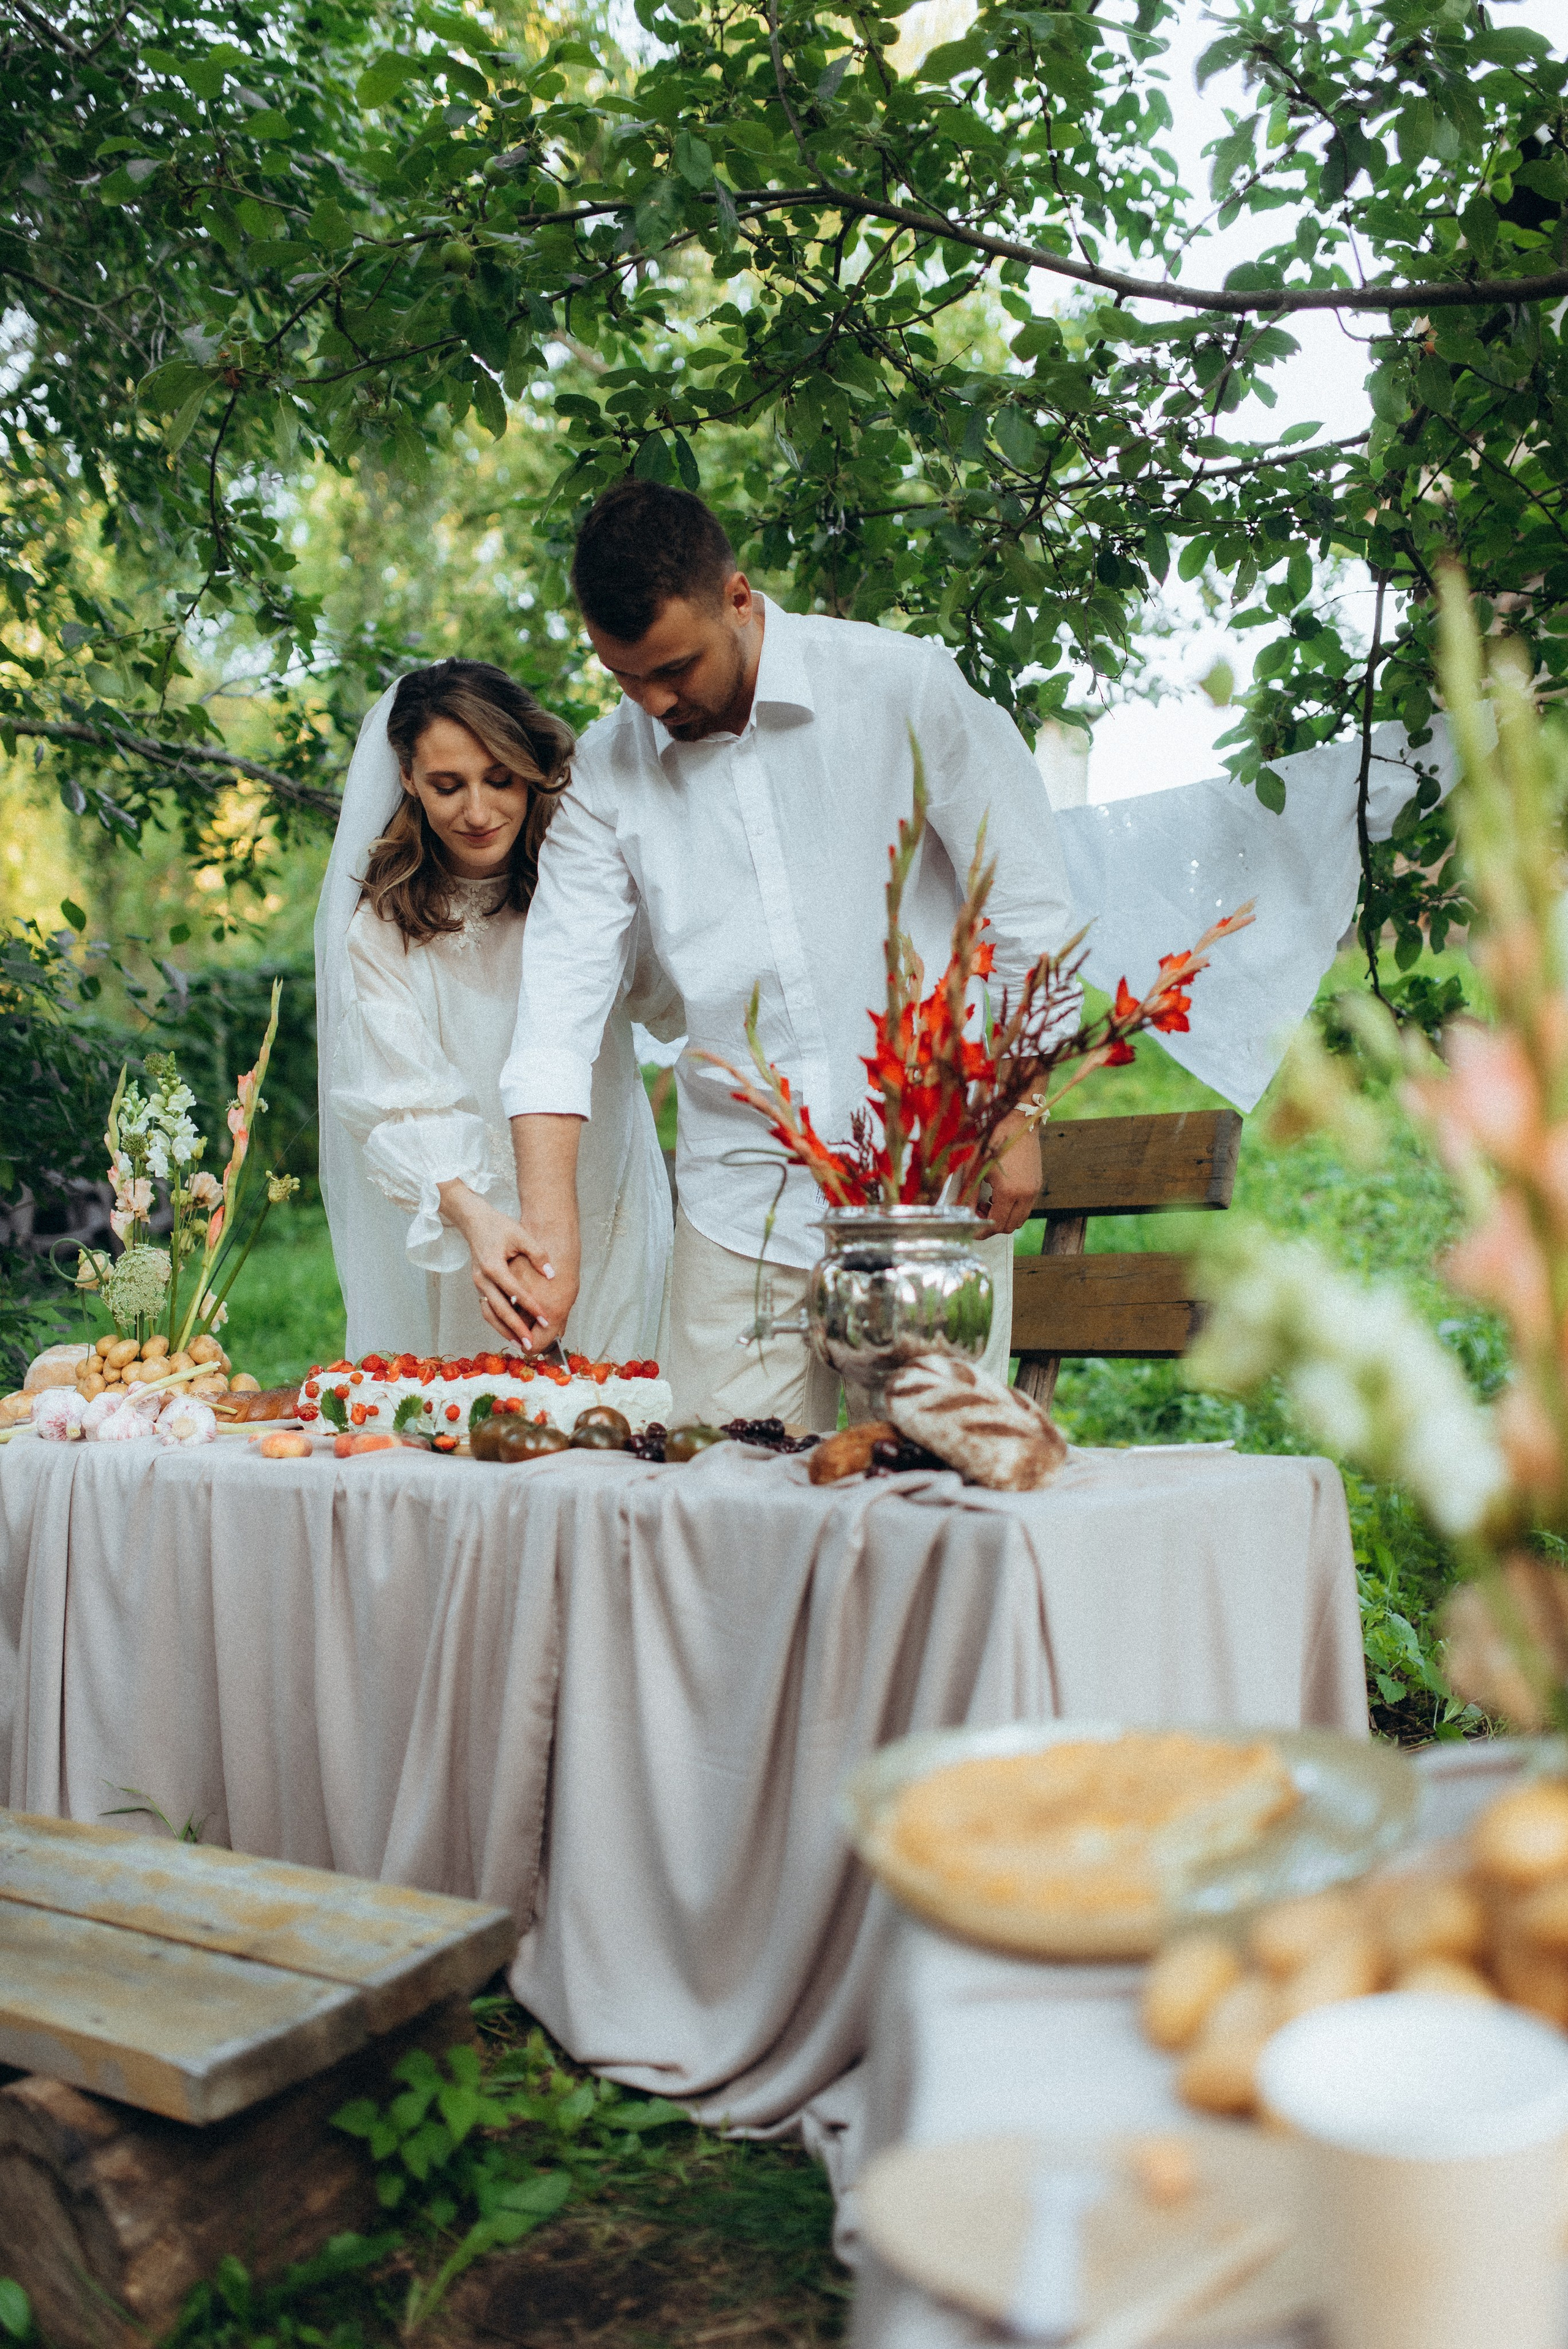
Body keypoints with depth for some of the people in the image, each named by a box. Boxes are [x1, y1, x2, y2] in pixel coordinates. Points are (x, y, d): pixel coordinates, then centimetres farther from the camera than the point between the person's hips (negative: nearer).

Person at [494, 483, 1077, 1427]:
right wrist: (552, 1236, -11)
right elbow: (560, 1003, -2)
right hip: (741, 1206, 3)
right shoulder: (605, 773, 2)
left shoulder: (905, 686, -5)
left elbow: (1028, 907, 0)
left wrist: (1016, 1120, -3)